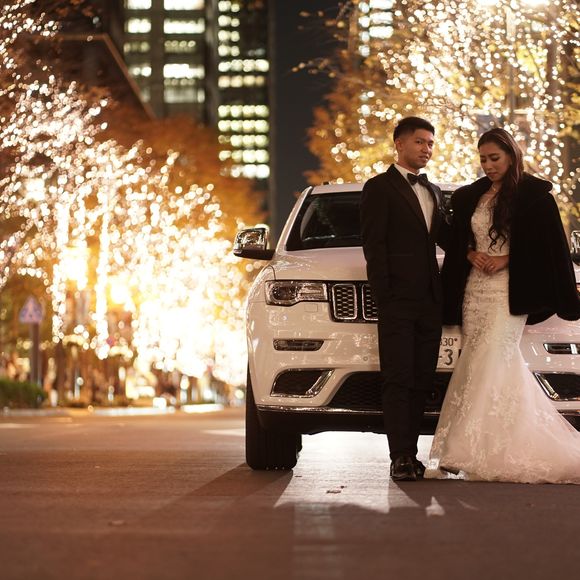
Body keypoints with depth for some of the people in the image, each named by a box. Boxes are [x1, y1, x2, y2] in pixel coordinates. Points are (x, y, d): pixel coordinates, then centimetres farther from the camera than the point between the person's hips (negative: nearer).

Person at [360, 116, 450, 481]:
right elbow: (373, 245, -6)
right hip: (398, 300, -7)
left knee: (421, 380, 5)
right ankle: (400, 458, -10)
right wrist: (383, 296, -14)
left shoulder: (433, 192, 21)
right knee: (398, 379, -8)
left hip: (429, 300, 7)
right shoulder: (380, 188, 0)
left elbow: (446, 237, 20)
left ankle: (410, 453, 9)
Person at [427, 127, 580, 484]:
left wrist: (505, 259, -12)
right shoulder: (469, 197, 14)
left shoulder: (533, 195, -2)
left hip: (509, 291, -6)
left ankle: (473, 454, -15)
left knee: (489, 363, -15)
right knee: (494, 366, 3)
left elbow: (547, 244, -4)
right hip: (475, 290, 6)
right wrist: (472, 255, -4)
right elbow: (457, 243, 18)